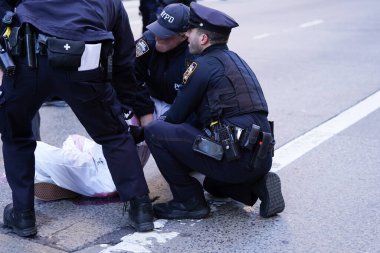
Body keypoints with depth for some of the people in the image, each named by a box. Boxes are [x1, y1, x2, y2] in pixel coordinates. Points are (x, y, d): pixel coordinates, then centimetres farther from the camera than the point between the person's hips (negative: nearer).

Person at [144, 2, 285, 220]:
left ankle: (189, 202, 3)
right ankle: (258, 185, 11)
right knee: (212, 185, 38)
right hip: (261, 158, 9)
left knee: (155, 132, -4)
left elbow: (176, 116, -1)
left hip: (236, 159, -9)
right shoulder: (235, 60, 19)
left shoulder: (204, 65, -6)